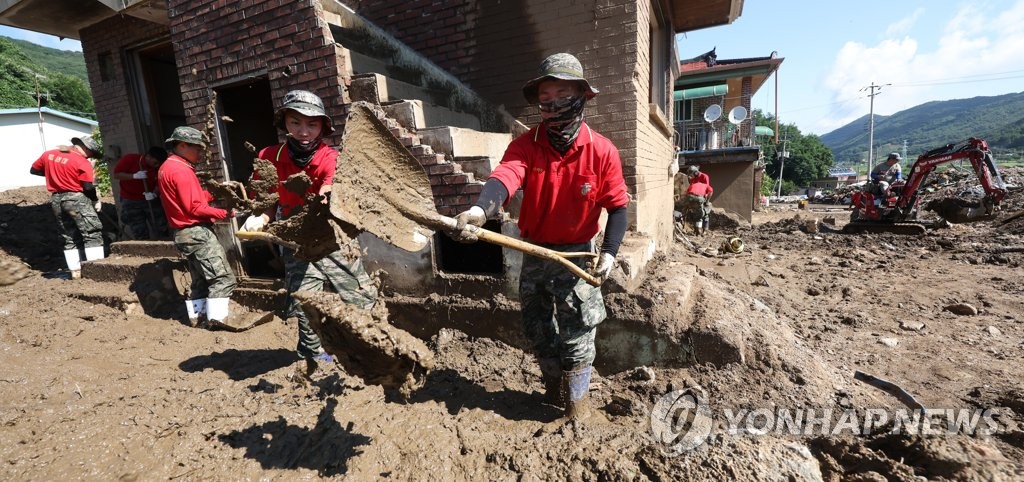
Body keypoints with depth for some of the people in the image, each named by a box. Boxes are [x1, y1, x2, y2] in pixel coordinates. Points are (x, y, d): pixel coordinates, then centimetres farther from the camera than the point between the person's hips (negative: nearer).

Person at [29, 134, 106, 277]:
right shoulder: (82, 162, -12)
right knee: (93, 234, -5)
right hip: (77, 199, -7)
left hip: (56, 200, 7)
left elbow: (33, 170, 20)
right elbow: (88, 187, -14)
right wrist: (96, 201, 0)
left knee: (69, 238, 13)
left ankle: (75, 270, 12)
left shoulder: (48, 154, 9)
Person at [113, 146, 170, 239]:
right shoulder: (129, 159, -9)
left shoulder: (158, 168, -5)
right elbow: (116, 175, -9)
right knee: (139, 233, 2)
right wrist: (134, 176, -25)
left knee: (161, 230, -1)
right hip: (131, 202, -1)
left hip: (151, 200, 1)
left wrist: (154, 193, -23)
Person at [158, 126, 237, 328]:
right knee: (223, 277, -11)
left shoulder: (166, 168, 17)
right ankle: (215, 320, -11)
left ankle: (198, 318, 21)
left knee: (200, 280, 16)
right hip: (197, 232, -11)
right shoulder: (181, 170, -15)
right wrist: (224, 213, -15)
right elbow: (195, 208, -19)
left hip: (184, 234, 11)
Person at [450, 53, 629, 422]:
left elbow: (617, 207, -6)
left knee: (576, 331, 4)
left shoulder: (602, 151, -12)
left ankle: (577, 400, 29)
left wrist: (609, 252, -17)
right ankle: (554, 387, 43)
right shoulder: (526, 145, -11)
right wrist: (480, 210, -52)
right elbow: (504, 176, -32)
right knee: (537, 328, 17)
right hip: (534, 253, 3)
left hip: (576, 254, -2)